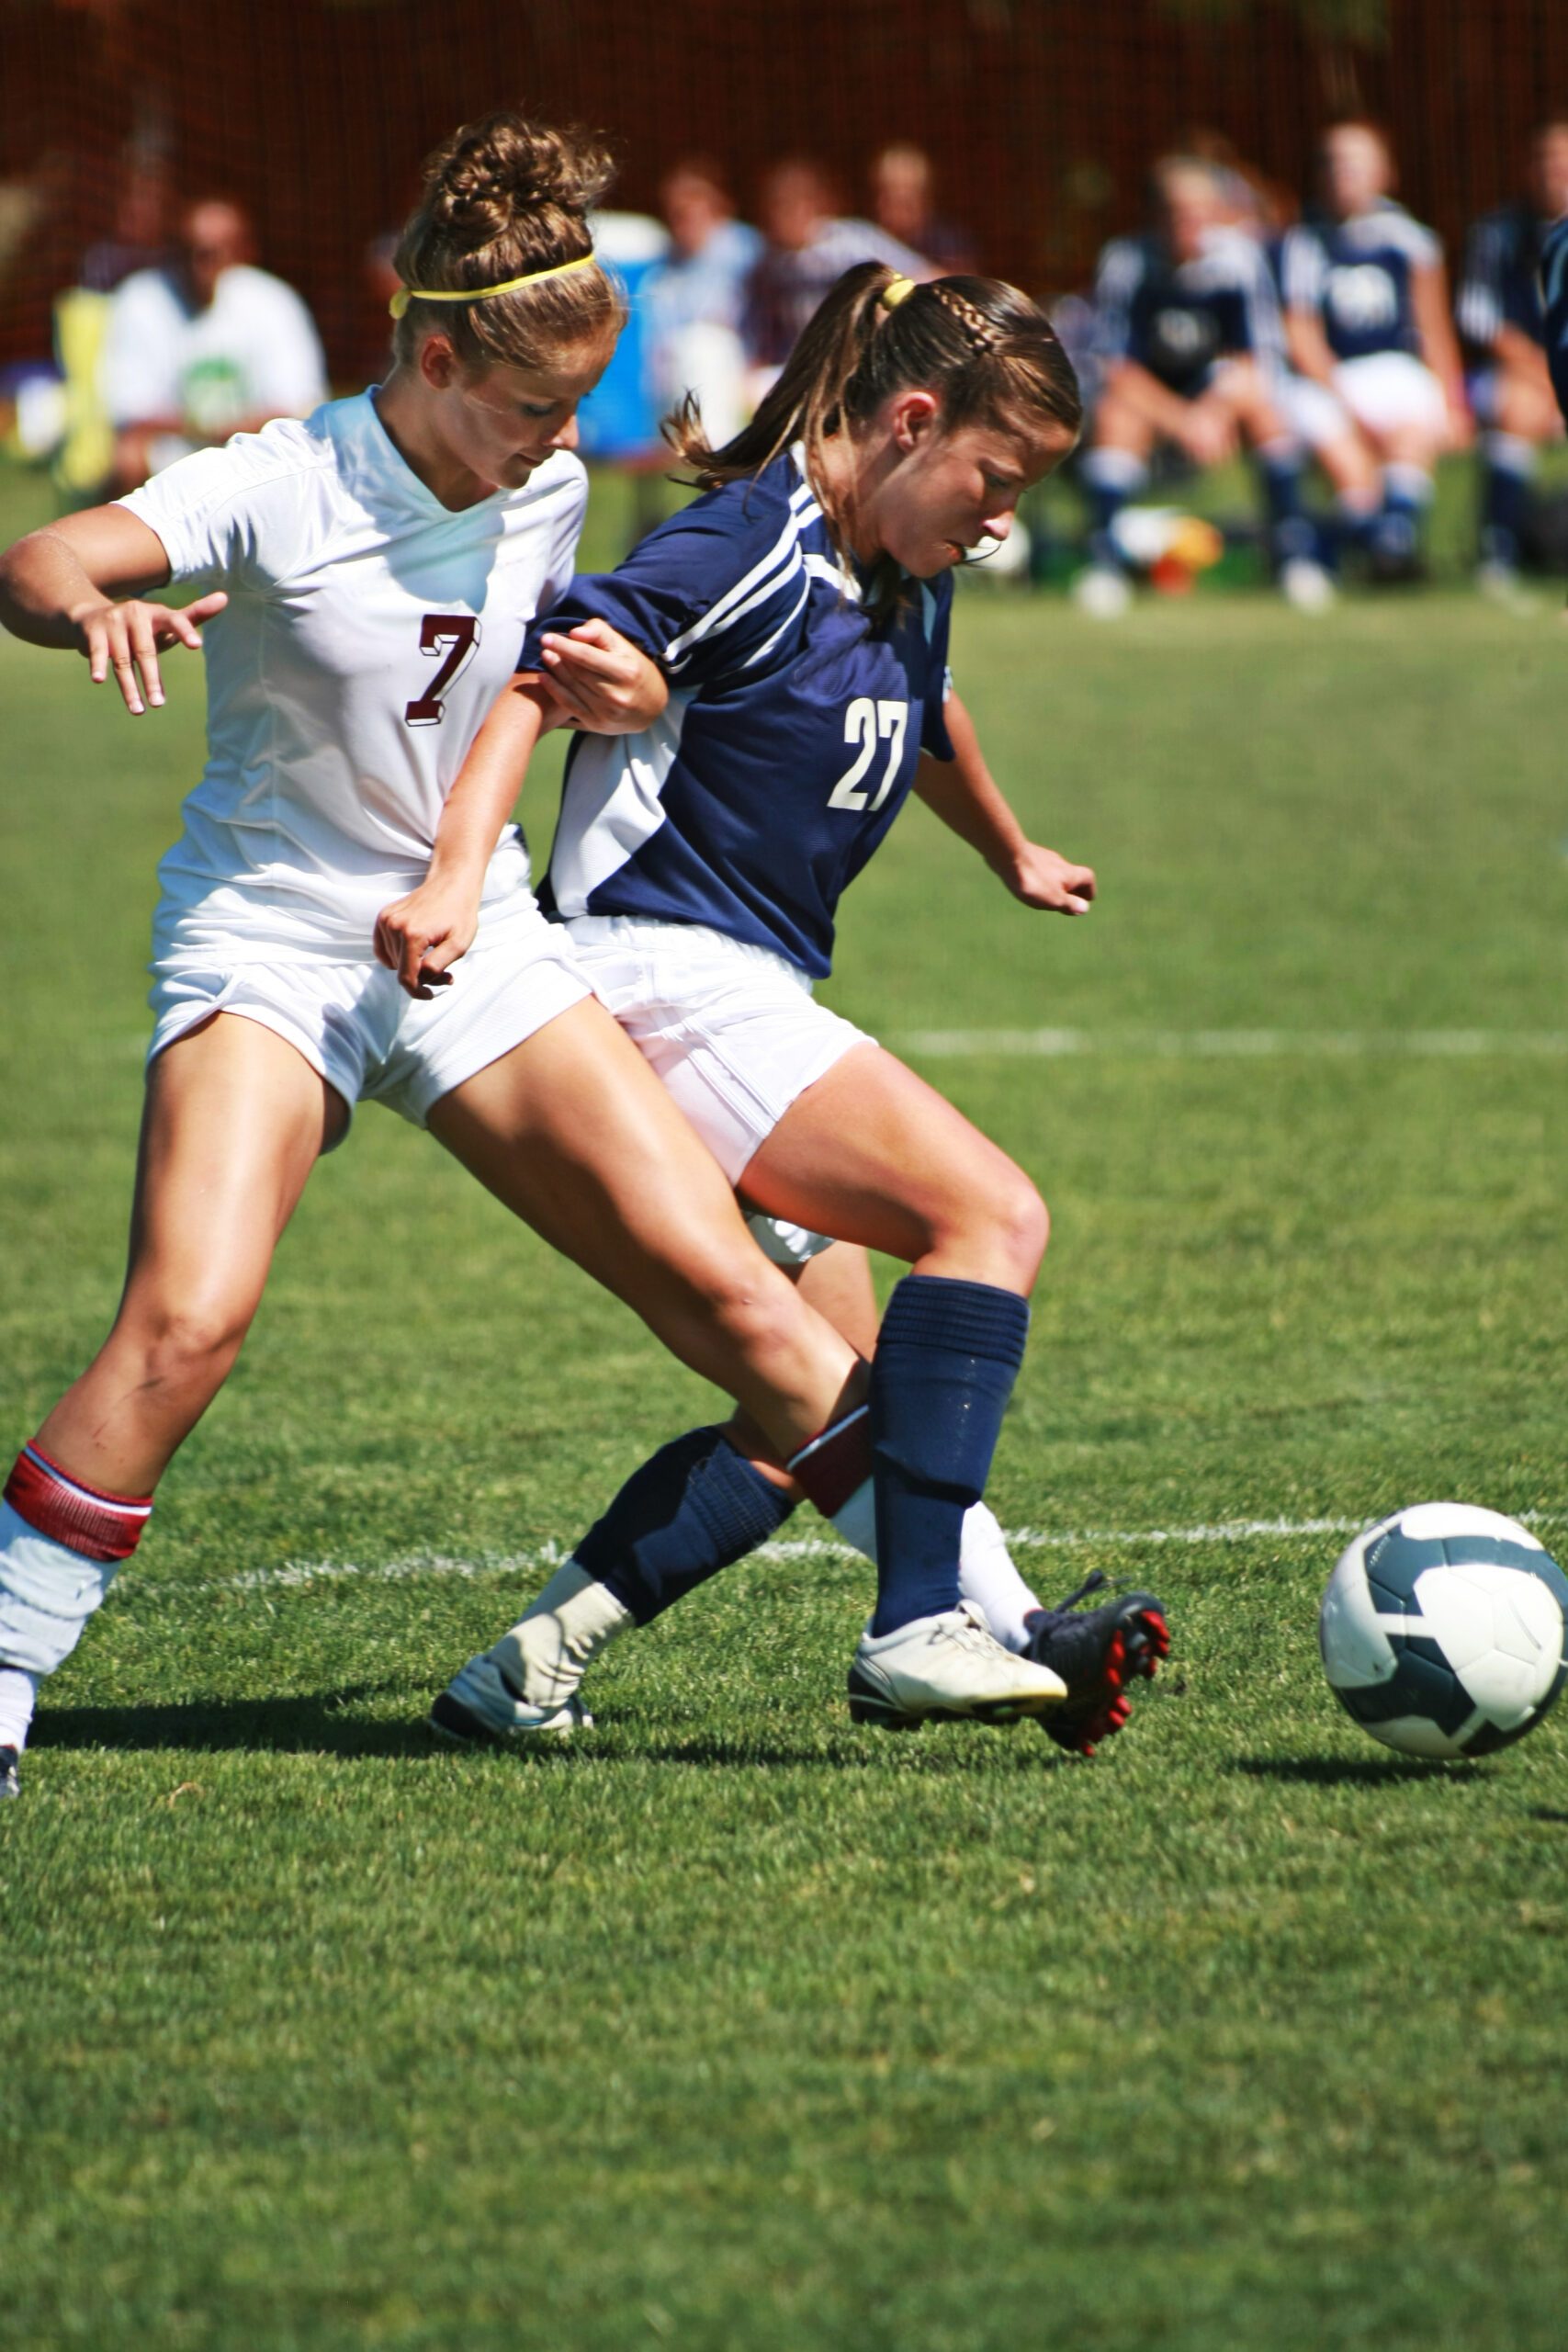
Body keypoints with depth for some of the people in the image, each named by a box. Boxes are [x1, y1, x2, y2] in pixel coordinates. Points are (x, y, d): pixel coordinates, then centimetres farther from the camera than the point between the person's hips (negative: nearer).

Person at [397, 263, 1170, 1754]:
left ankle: (525, 1671, 8)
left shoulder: (906, 591, 15)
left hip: (748, 1002, 10)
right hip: (666, 975, -10)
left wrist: (1015, 860, 55)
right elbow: (544, 669, -23)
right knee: (989, 1211, -21)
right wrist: (459, 874, -36)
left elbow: (924, 720, 38)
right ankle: (919, 1629, -25)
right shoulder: (753, 545, -14)